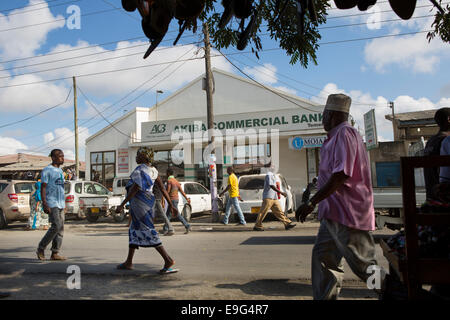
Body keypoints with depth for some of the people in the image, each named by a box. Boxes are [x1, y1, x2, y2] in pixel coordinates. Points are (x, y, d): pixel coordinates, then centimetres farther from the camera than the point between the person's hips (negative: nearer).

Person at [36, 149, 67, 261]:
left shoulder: (60, 171, 18)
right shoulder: (47, 170, -6)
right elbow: (43, 188, -11)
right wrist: (45, 204, -19)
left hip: (60, 204, 8)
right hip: (51, 204, -8)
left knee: (60, 228, 4)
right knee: (56, 226, -16)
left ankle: (55, 253, 7)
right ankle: (41, 248, 0)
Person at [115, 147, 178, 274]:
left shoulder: (139, 170, -15)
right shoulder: (153, 170, 11)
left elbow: (134, 190, -22)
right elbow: (162, 188, 10)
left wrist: (122, 205, -20)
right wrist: (170, 204, 13)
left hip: (139, 204, -10)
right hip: (147, 202, 10)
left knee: (147, 231, -8)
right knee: (134, 230, 16)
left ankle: (168, 260, -10)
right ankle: (128, 262, 23)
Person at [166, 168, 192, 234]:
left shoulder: (169, 180, -12)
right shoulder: (176, 181, 14)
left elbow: (168, 191, -18)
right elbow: (181, 190, 11)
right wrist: (187, 198, 8)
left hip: (172, 199, -9)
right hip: (176, 199, 9)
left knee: (177, 215, -7)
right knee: (168, 214, 14)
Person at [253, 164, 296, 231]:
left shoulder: (272, 175, 20)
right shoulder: (269, 175, -12)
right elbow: (271, 186, -22)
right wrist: (281, 192, -24)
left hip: (274, 197, 10)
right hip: (268, 197, -10)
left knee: (279, 211, 5)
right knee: (263, 212, -5)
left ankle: (287, 223, 3)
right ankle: (257, 226, 1)